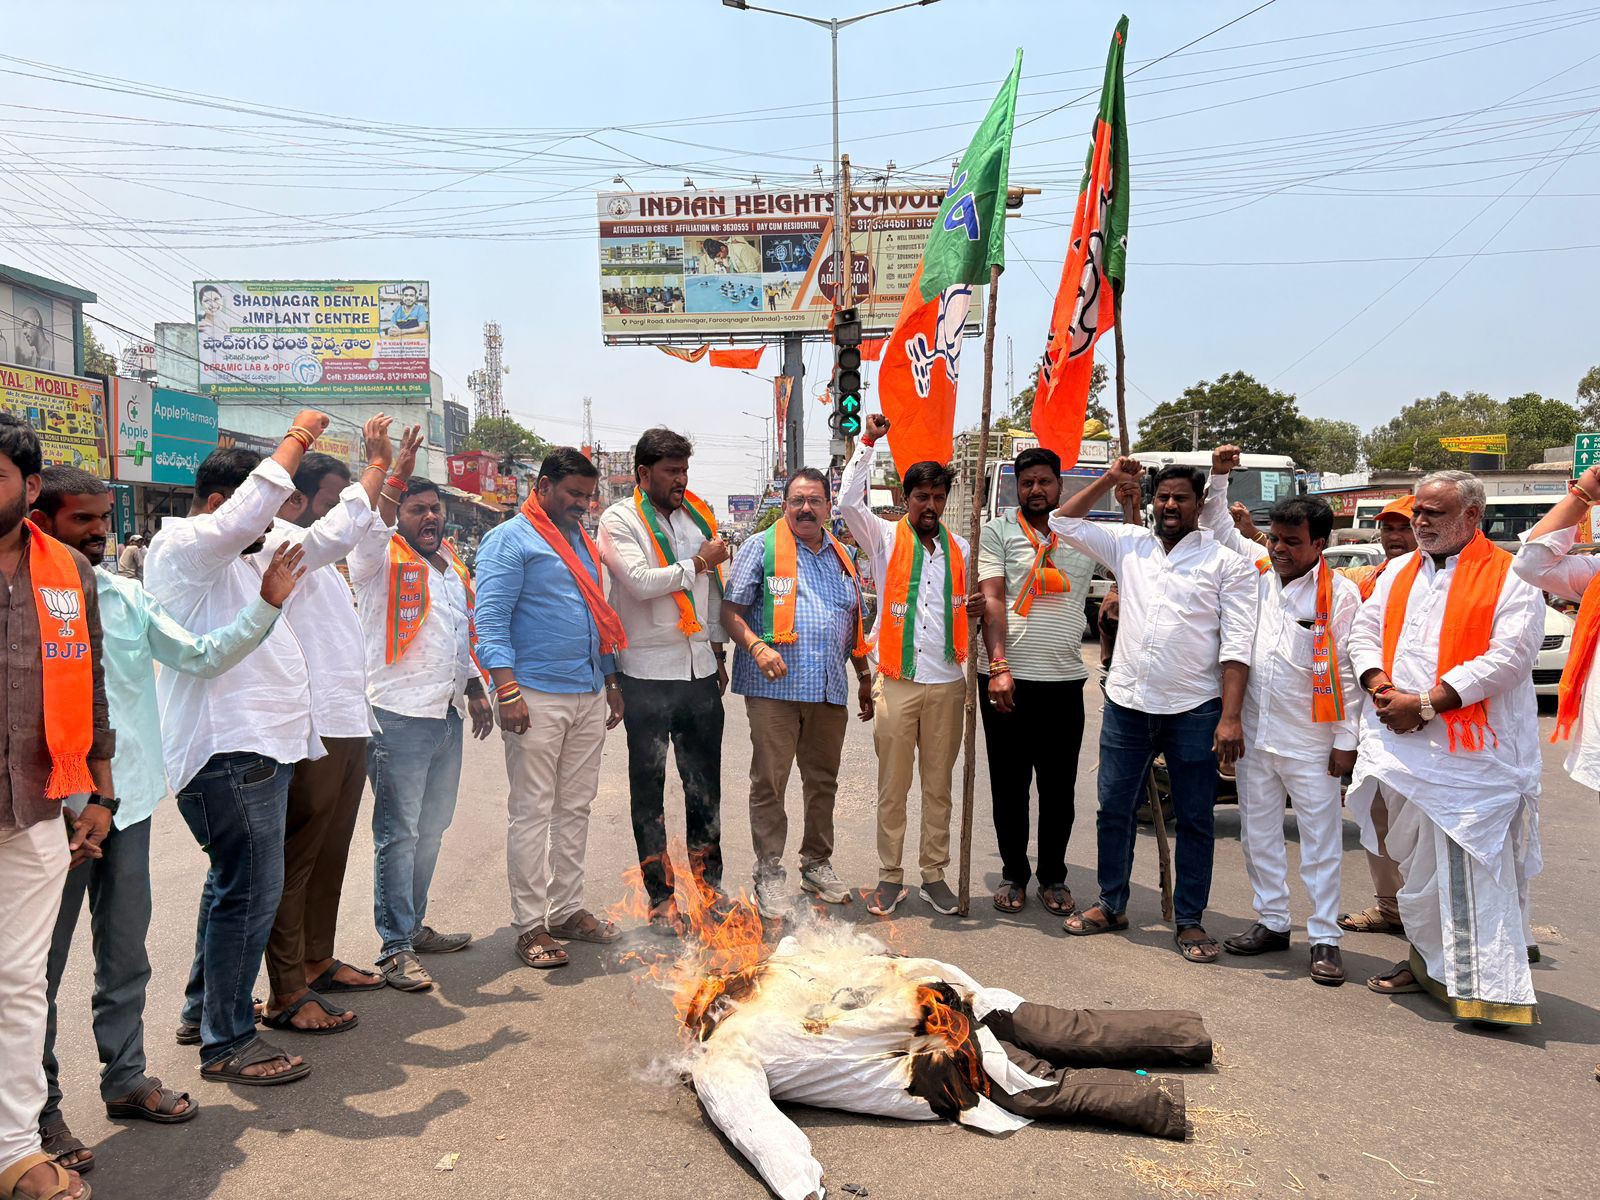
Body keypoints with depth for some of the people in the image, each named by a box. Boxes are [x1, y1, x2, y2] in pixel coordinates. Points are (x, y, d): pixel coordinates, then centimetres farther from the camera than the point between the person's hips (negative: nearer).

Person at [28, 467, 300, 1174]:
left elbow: (202, 657, 6)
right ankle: (39, 1110, 22)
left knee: (126, 952, 16)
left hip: (127, 801, 5)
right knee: (41, 965, 8)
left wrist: (267, 605, -4)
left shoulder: (127, 596, 6)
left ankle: (125, 1077, 32)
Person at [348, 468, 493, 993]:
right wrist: (396, 476, -38)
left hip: (446, 715, 8)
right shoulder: (383, 559, -5)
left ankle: (415, 926, 29)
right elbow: (368, 531, -29)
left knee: (431, 830, 16)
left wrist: (475, 690, 22)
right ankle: (395, 948, 4)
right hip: (400, 717, -8)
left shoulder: (452, 565, 18)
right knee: (398, 833, -3)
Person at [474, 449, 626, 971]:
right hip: (537, 696, -7)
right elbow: (491, 619, -12)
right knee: (532, 811, -2)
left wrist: (611, 682, 19)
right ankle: (529, 924, 5)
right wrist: (507, 691, -20)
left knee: (575, 807, 11)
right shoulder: (510, 540, -4)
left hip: (589, 696, 8)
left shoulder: (583, 542, 19)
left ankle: (567, 910, 21)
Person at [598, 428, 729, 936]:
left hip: (700, 670, 5)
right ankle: (661, 898, 15)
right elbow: (639, 581, -20)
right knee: (648, 791, 5)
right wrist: (697, 563, -10)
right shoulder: (619, 520, -5)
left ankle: (709, 886, 24)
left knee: (705, 788, 12)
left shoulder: (697, 516, 12)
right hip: (647, 675, -5)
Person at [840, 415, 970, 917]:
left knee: (939, 785, 10)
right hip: (897, 681, -2)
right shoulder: (885, 538, 1)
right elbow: (849, 501, -15)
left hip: (947, 682, 3)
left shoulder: (960, 549, 11)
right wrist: (867, 441, -15)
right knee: (892, 786, 4)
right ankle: (890, 877, 15)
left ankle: (934, 875, 21)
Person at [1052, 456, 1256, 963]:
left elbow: (1236, 644, -7)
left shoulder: (1226, 563, -2)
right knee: (1114, 808, 11)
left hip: (1194, 711, -3)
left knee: (1194, 820, 7)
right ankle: (1111, 905, 27)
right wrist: (1110, 480, 7)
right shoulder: (1129, 545, 9)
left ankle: (1190, 921, 20)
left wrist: (1231, 717, -15)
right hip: (1127, 705, 3)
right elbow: (1064, 522, 14)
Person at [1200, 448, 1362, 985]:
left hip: (1310, 741, -5)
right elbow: (1218, 527, 17)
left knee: (1320, 842, 4)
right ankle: (1272, 923, 27)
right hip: (1253, 735, 5)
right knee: (1258, 836, 14)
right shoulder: (1258, 569, 5)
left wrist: (1346, 739, -8)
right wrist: (1218, 476, 4)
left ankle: (1325, 939, 14)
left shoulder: (1339, 593, -8)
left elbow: (1348, 670, -8)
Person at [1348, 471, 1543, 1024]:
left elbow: (1509, 656, -14)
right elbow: (1365, 633, 14)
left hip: (1472, 751, -6)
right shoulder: (1398, 574, 15)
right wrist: (1383, 690, -6)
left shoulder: (1510, 578, -5)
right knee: (1416, 864, 14)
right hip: (1402, 746, 6)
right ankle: (1427, 962, 27)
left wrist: (1425, 703, -17)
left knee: (1478, 869, -7)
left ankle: (1493, 987, 0)